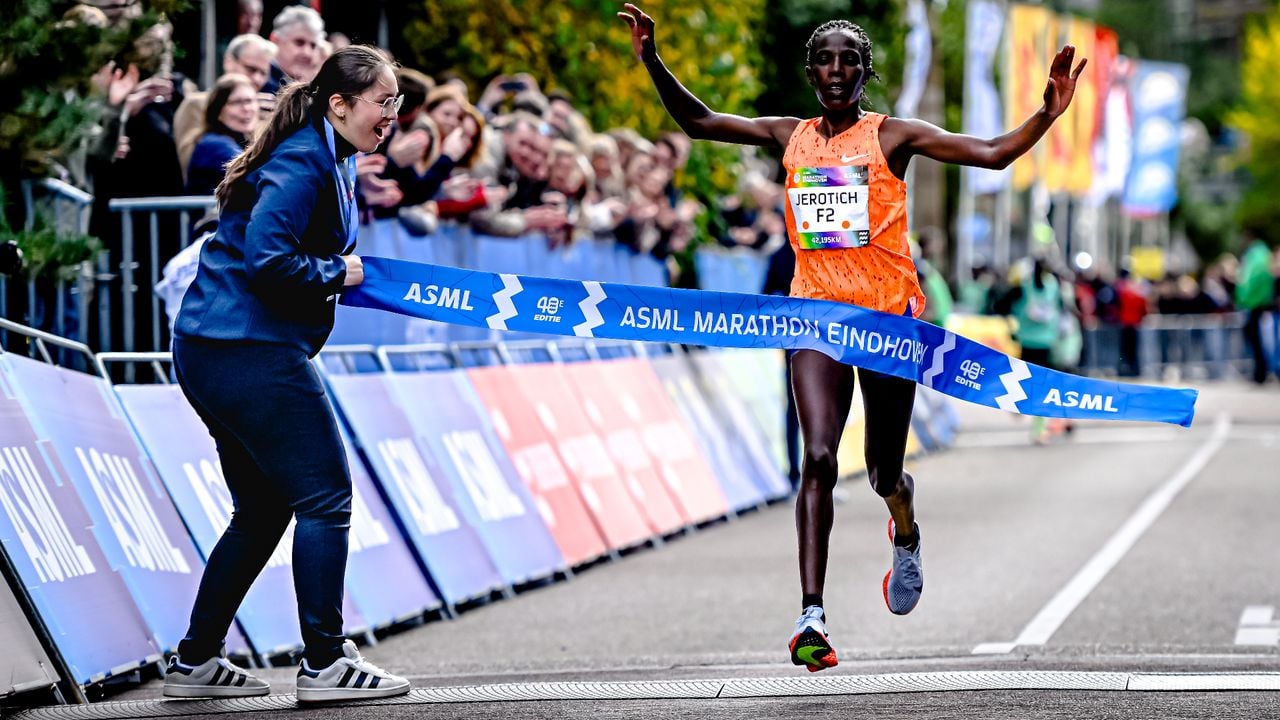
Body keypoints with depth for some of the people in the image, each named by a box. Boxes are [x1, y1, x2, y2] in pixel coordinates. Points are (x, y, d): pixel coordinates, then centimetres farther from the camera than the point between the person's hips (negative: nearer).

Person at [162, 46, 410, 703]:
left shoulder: (331, 161, 16)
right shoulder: (302, 166, -15)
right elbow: (267, 259, -24)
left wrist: (340, 271, 7)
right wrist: (338, 273, -11)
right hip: (250, 352, -11)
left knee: (262, 510, 16)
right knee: (325, 498, -5)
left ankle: (195, 662, 20)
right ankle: (325, 664, -2)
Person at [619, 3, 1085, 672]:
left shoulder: (893, 136, -1)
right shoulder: (789, 136, 9)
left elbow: (993, 153, -10)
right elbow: (698, 122, 14)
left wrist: (1047, 113, -24)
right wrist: (652, 60, 3)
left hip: (890, 315, -1)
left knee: (883, 475, 10)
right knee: (819, 456, -19)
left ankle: (906, 533, 49)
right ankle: (811, 616, -24)